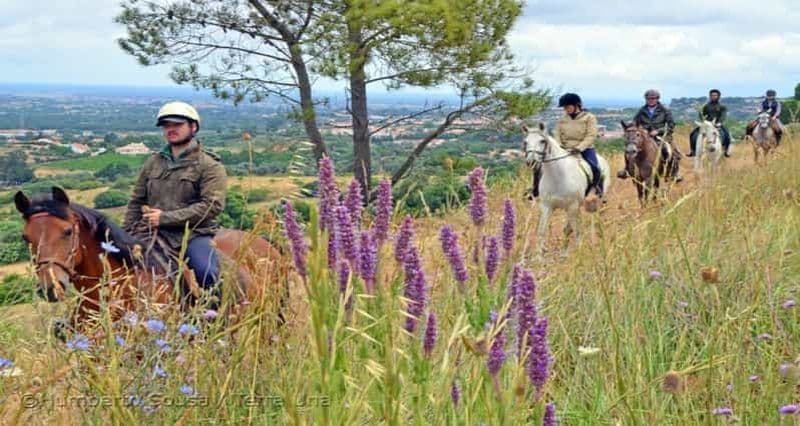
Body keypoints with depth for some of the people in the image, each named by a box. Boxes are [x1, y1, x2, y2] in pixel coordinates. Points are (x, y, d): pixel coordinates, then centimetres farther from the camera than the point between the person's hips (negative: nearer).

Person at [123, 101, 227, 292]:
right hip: (154, 233, 5)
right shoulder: (153, 162, 19)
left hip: (194, 233, -5)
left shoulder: (210, 165, 1)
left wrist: (166, 218, -15)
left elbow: (213, 205, -12)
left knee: (206, 273, -30)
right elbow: (136, 202, 23)